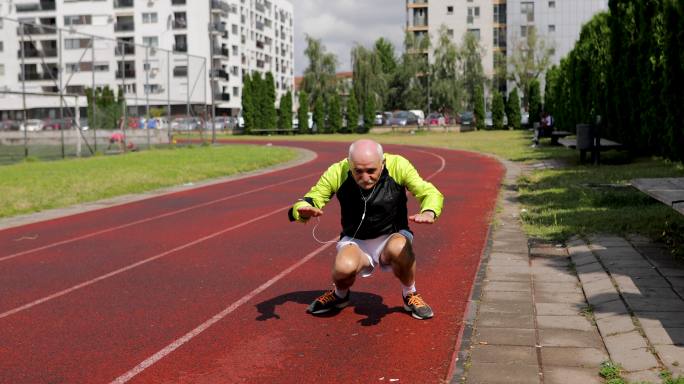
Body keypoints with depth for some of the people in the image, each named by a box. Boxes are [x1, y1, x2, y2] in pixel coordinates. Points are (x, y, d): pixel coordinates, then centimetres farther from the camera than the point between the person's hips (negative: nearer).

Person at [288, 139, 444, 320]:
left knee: (399, 248, -37)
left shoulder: (398, 165, -19)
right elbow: (308, 200, -12)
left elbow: (430, 193, -18)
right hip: (355, 242, 1)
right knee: (344, 267, -33)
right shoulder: (337, 172, -17)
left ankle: (410, 295, -5)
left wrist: (429, 212, -42)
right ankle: (339, 295, 6)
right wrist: (304, 210, -39)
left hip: (392, 237, 0)